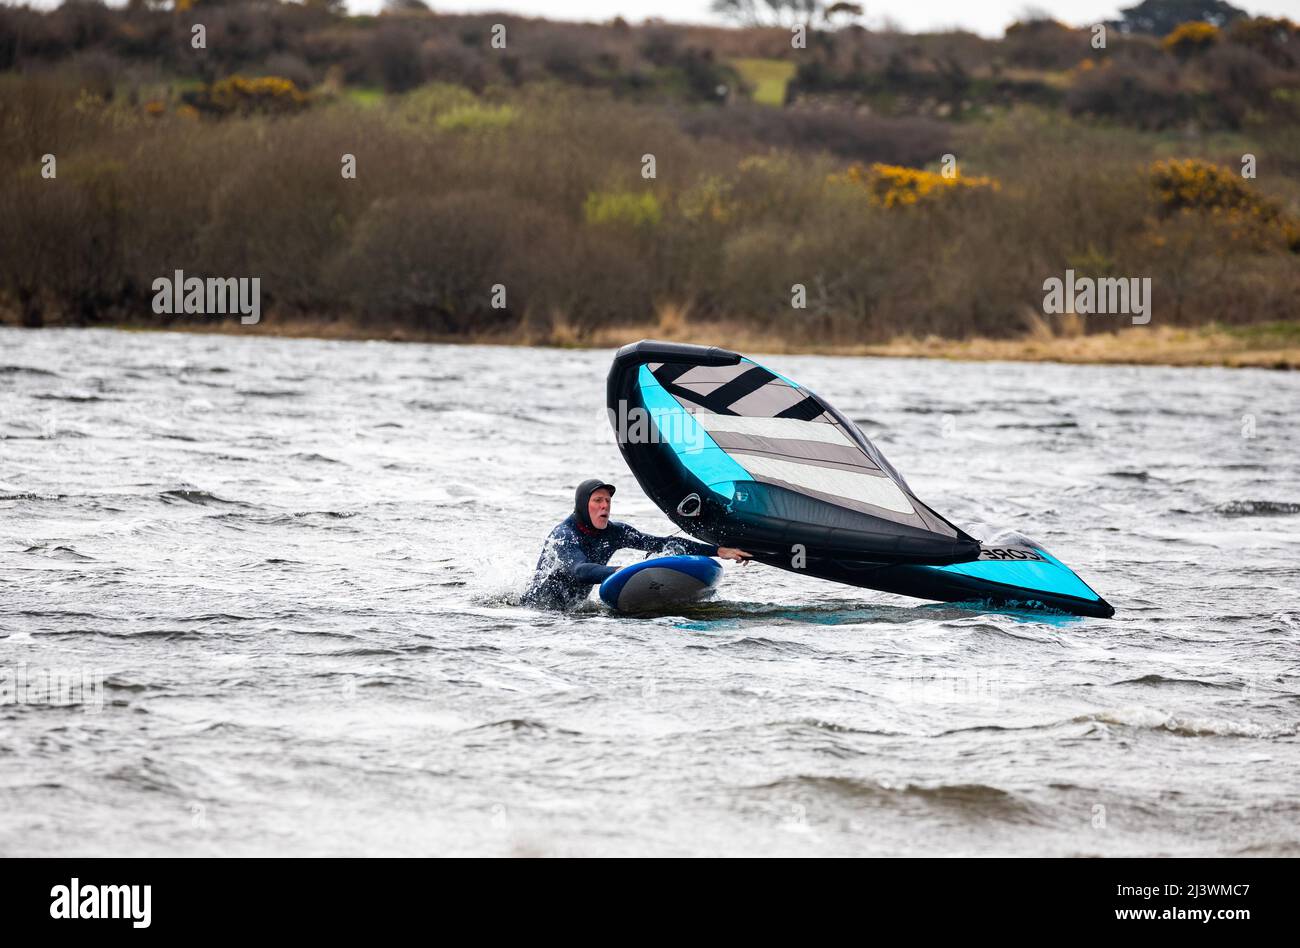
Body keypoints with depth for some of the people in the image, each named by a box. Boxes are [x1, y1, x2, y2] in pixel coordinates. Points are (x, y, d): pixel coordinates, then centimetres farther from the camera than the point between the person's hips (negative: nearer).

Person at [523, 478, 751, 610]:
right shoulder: (563, 536, -22)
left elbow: (662, 544, -2)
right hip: (534, 607, -7)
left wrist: (718, 551, -8)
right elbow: (580, 570, -42)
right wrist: (618, 572, -60)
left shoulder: (614, 532, -2)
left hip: (570, 608, 7)